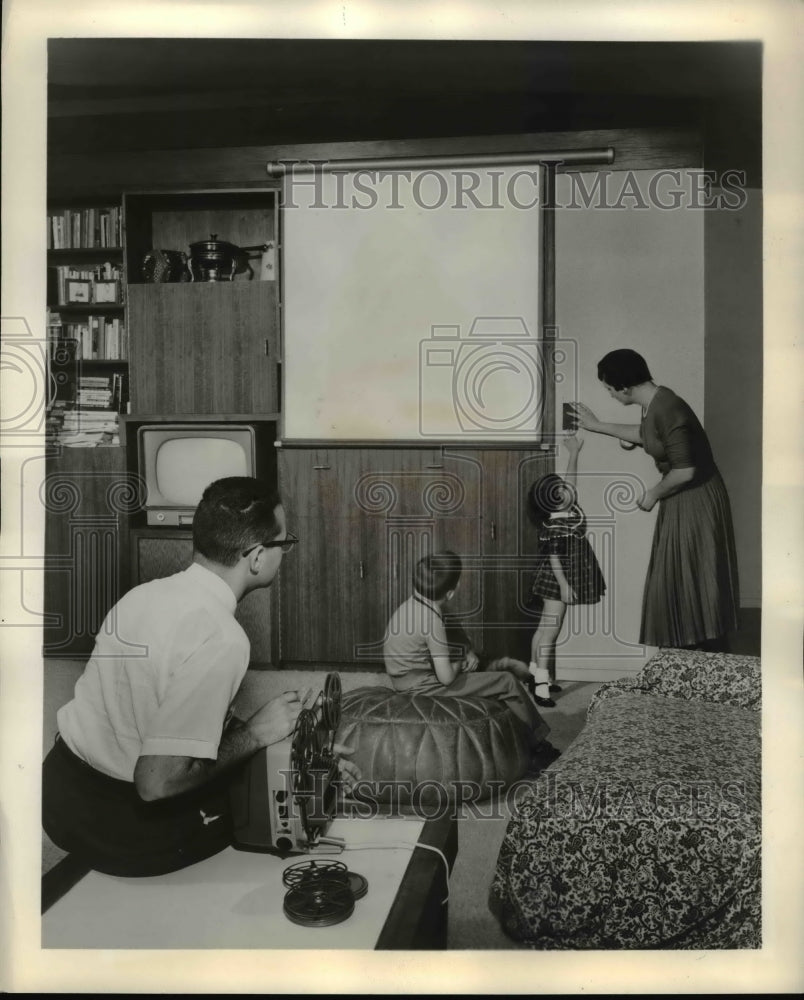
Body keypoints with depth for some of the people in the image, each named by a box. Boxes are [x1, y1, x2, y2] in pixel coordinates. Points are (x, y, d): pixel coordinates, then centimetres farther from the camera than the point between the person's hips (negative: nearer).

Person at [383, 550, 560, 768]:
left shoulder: (409, 606, 1)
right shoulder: (431, 620, -26)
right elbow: (446, 677, -26)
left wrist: (466, 653, 2)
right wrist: (459, 663, -5)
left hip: (408, 683, 9)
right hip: (425, 689, -9)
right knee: (507, 681, -3)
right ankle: (538, 749, 11)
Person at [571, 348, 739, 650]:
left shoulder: (665, 410, -27)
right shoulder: (655, 401, 3)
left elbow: (685, 470, -28)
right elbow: (645, 435, 25)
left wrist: (654, 493, -11)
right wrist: (597, 426, 28)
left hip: (696, 503, -10)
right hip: (680, 501, 10)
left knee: (696, 583, 1)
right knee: (676, 581, 17)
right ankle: (685, 653, 30)